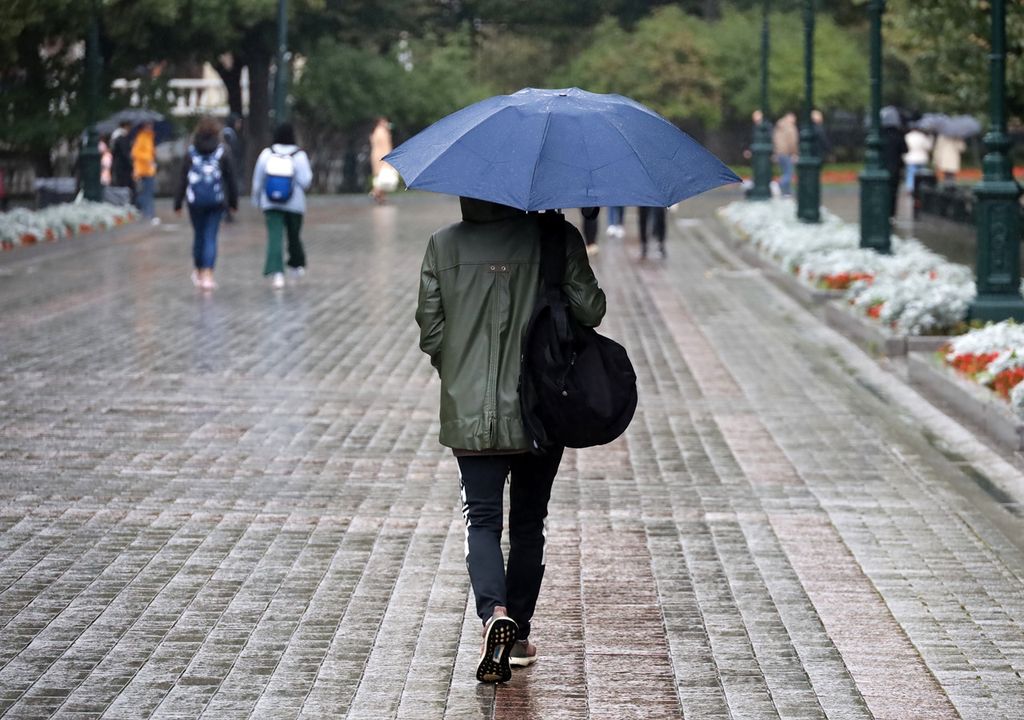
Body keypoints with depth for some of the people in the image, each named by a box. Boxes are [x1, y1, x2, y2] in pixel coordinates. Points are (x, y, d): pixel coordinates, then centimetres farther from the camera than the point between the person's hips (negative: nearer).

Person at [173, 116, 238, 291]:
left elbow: (182, 180, -1)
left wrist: (177, 203, 3)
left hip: (196, 200, 1)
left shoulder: (191, 154, -1)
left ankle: (199, 272, 27)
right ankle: (208, 276, -9)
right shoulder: (223, 154, -2)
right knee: (211, 237, -1)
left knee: (198, 236, 14)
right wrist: (233, 202, 10)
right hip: (216, 200, -1)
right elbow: (231, 179, 1)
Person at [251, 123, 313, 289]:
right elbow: (306, 180, -13)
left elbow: (258, 179, 2)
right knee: (294, 235, 19)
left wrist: (257, 200, 14)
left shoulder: (267, 154, -3)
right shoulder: (299, 155, -9)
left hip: (270, 203, 0)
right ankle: (297, 265, 36)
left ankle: (276, 271, -21)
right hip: (294, 204, 0)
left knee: (274, 236, -6)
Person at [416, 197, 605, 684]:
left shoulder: (443, 246, -4)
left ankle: (495, 613, -21)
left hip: (469, 412, 0)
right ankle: (519, 637, 22)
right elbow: (590, 311, -8)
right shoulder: (557, 239, -9)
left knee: (482, 520, 4)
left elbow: (430, 333, -2)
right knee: (528, 523, 15)